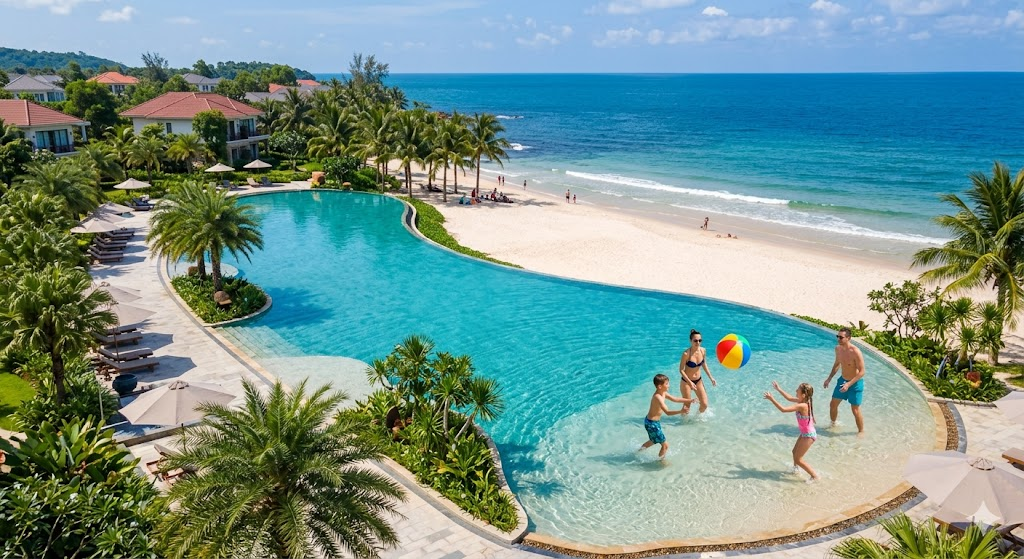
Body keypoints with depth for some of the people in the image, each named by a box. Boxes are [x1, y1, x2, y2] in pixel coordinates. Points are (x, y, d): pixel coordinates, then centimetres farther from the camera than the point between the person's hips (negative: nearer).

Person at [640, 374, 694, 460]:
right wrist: (681, 411, -49)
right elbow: (667, 412, -37)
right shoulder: (658, 397, -30)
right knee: (665, 445, -1)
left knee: (654, 440, 34)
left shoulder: (663, 393, -1)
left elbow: (675, 399, 10)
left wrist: (689, 400, 3)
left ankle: (639, 449, 53)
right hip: (652, 423, -10)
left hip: (655, 421, 10)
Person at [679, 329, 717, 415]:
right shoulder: (686, 354, -26)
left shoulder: (703, 351, -10)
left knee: (704, 405, 4)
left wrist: (711, 377, 7)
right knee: (686, 407, 4)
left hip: (698, 380, 5)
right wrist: (690, 382, -25)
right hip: (686, 381, -5)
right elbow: (681, 370, -18)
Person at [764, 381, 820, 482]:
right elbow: (789, 398, 12)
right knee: (794, 451, 28)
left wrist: (772, 399, -29)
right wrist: (778, 389, 13)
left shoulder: (802, 406, -32)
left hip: (808, 435, -9)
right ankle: (795, 468, 51)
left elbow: (783, 409, -33)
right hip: (806, 433, 9)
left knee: (798, 459, 2)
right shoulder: (804, 401, -5)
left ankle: (814, 476, 11)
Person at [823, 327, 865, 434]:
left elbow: (861, 372, -24)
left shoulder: (855, 352, -28)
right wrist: (829, 378, 7)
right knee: (833, 405, 15)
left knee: (855, 410, 3)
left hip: (855, 383, -7)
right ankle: (833, 425, 39)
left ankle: (861, 432, 23)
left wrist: (849, 384, -29)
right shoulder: (838, 348, -6)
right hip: (842, 380, 7)